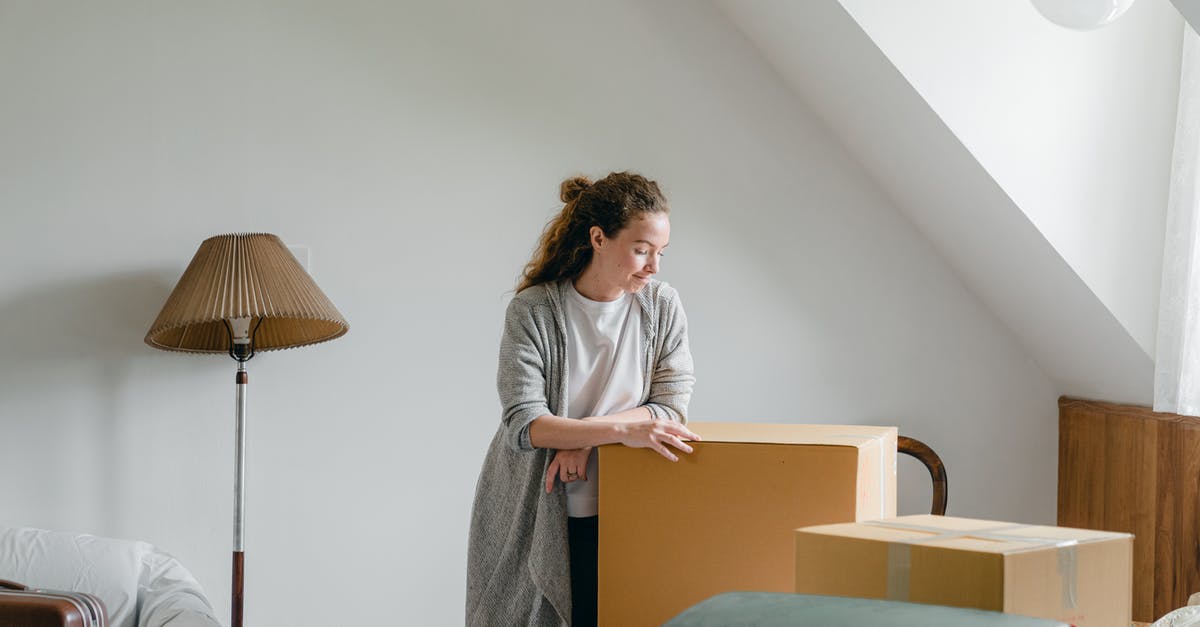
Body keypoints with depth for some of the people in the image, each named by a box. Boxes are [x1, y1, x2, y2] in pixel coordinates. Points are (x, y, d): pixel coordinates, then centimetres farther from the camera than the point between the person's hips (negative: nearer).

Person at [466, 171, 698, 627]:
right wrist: (621, 428, -28)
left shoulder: (662, 305, 0)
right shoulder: (533, 311, -10)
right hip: (534, 518, -2)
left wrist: (585, 437, -18)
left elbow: (671, 408, -5)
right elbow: (524, 425, -17)